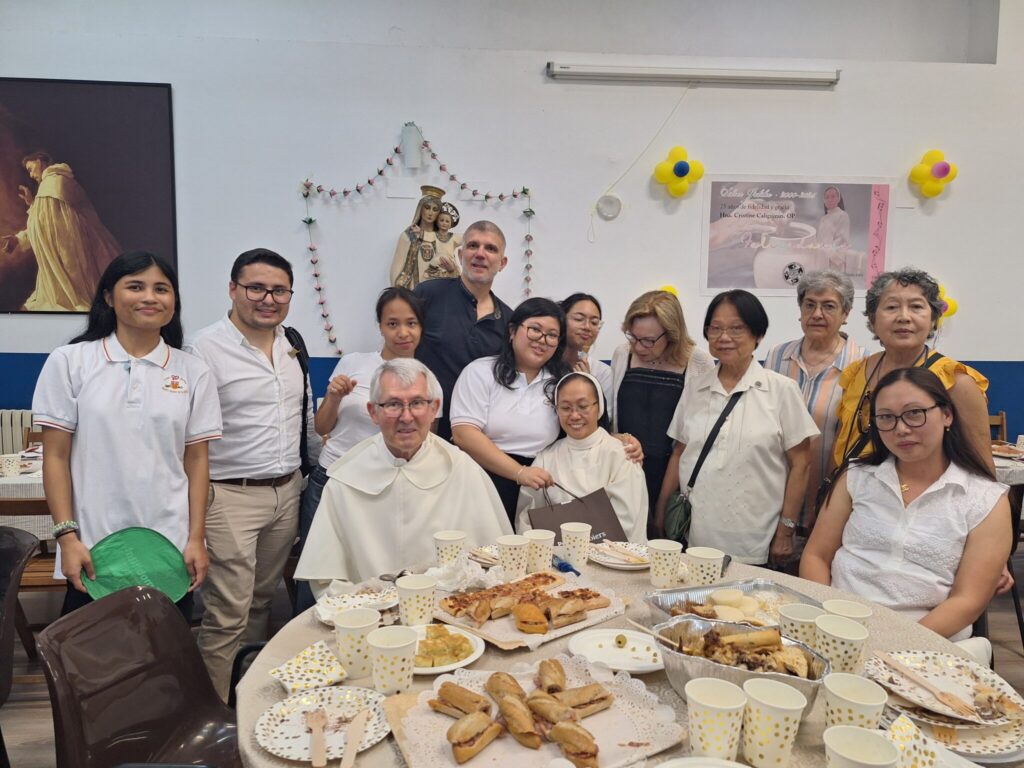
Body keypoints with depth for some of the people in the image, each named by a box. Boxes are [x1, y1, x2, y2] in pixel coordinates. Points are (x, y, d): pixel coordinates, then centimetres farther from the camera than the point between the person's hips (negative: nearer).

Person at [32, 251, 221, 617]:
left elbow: (196, 461, 3)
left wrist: (196, 539, -1)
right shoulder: (69, 362, 0)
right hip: (93, 550, -1)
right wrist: (67, 536, -6)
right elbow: (56, 457, 1)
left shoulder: (194, 372, 3)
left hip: (170, 551, 1)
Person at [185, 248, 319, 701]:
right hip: (230, 497, -6)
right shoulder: (205, 349, -11)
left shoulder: (292, 345, 9)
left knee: (263, 601, 18)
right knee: (228, 616, 1)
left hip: (288, 491, 6)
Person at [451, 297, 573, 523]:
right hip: (480, 484, -2)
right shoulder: (480, 372, 2)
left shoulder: (561, 383, 12)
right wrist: (519, 472, -15)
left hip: (536, 492, 3)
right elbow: (464, 434, -9)